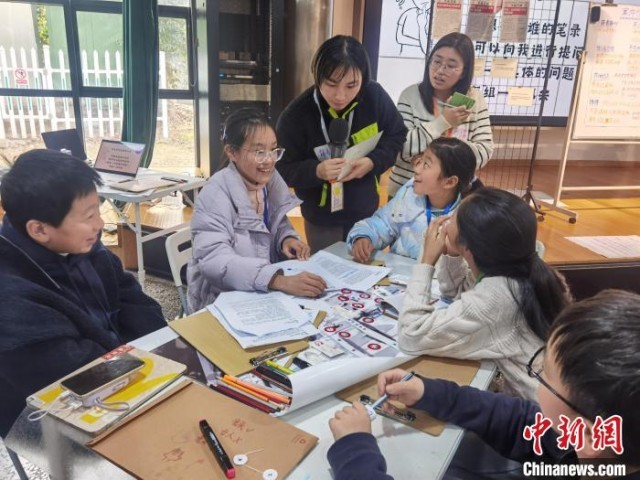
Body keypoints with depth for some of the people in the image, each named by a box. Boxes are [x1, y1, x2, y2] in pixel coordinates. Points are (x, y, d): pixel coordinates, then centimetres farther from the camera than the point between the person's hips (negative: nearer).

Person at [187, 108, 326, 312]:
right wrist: (281, 281, -43)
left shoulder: (271, 179, -1)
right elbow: (213, 260, -31)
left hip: (265, 294, 7)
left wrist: (287, 239, -10)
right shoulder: (216, 194, -19)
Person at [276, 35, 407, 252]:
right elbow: (281, 170, -14)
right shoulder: (296, 115, -21)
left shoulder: (374, 95, -14)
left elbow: (397, 135, 0)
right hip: (322, 221, -3)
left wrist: (373, 162, -19)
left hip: (367, 214, 3)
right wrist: (317, 171, -33)